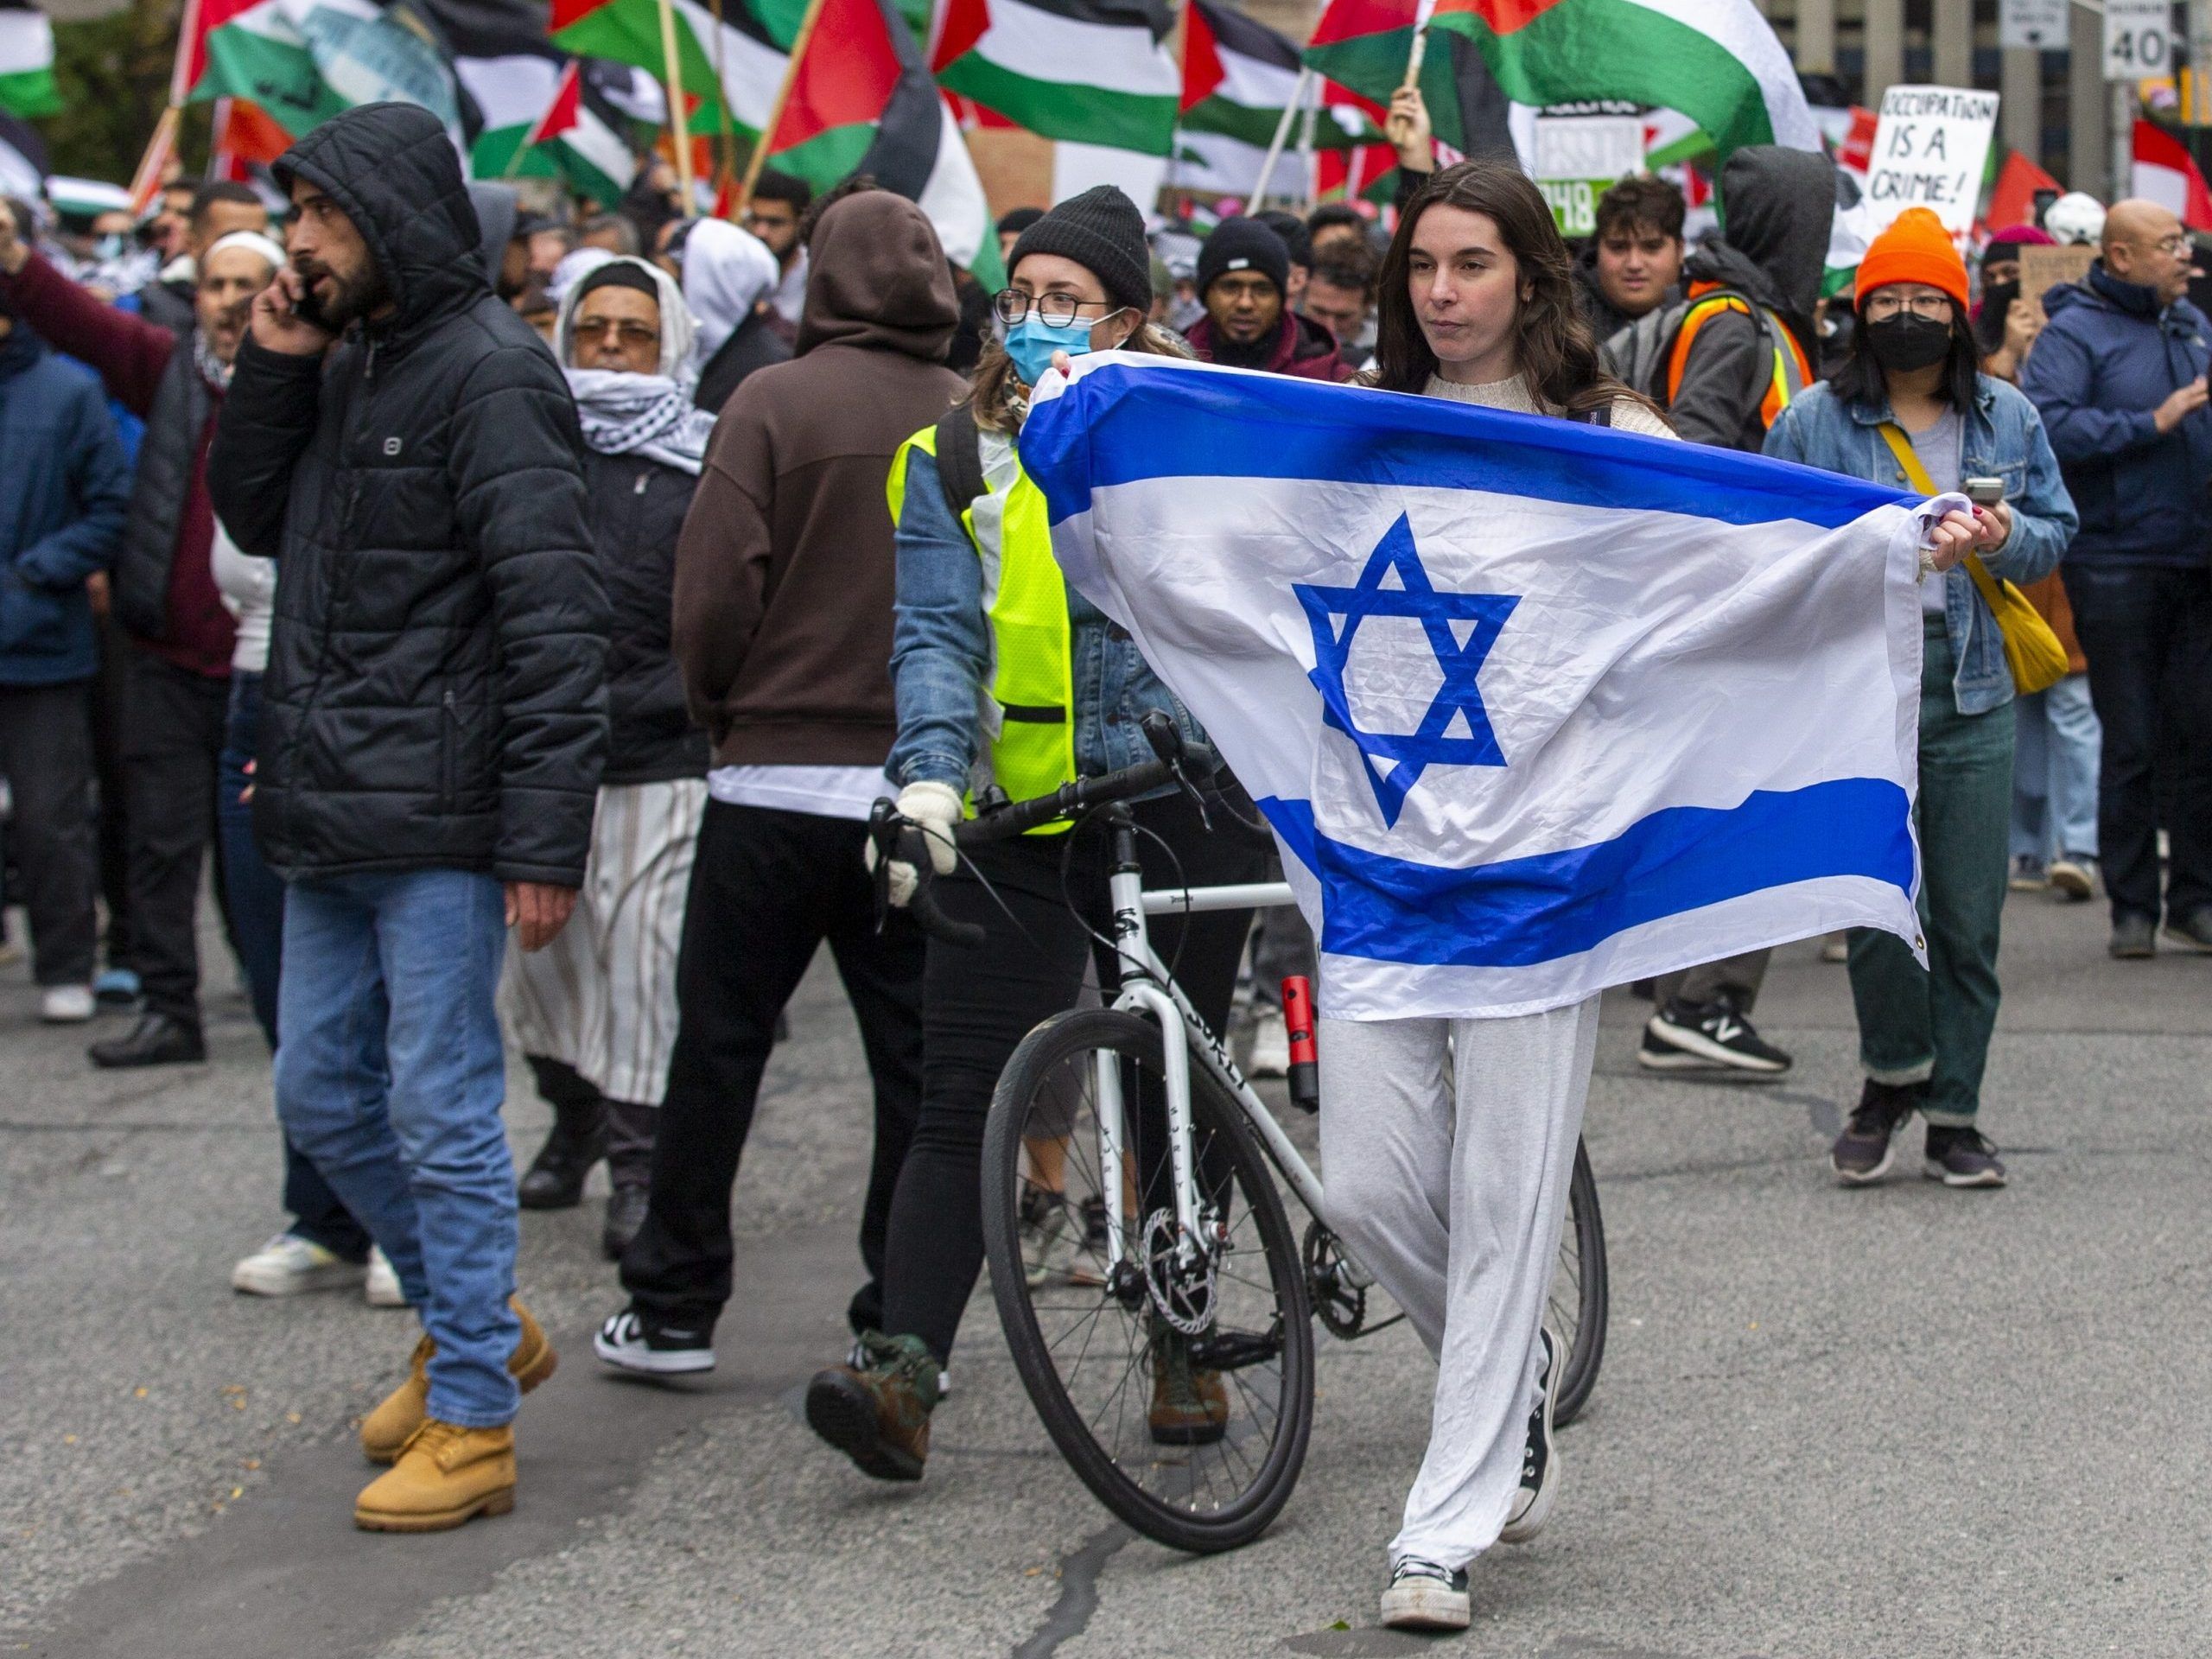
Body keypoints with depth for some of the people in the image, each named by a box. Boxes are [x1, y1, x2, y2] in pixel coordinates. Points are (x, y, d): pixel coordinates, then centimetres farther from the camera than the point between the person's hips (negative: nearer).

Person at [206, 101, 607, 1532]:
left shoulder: (490, 375, -13)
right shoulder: (345, 364, 14)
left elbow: (554, 621, -18)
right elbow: (254, 519, 20)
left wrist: (546, 839, -22)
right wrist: (273, 375, 3)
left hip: (439, 824, -9)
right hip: (334, 820, 9)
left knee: (442, 1116, -3)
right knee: (324, 1098, 15)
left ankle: (471, 1421, 6)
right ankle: (478, 1326, 32)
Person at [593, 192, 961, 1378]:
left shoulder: (775, 402, -7)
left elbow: (716, 587, -11)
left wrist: (719, 708, 6)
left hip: (779, 779, -2)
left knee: (718, 1044, 8)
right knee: (918, 1057, 8)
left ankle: (673, 1309, 14)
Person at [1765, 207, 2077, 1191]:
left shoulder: (2007, 416, 11)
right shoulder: (1813, 420, 4)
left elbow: (2057, 532, 14)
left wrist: (2009, 539, -8)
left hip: (1971, 684, 2)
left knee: (1968, 916, 1)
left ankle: (1953, 1113, 14)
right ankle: (1892, 1078, 16)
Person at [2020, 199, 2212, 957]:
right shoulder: (2073, 333, -6)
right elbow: (2047, 425, -21)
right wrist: (2151, 424, -20)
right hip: (2116, 565, -5)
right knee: (2130, 743, 0)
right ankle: (2133, 908, 9)